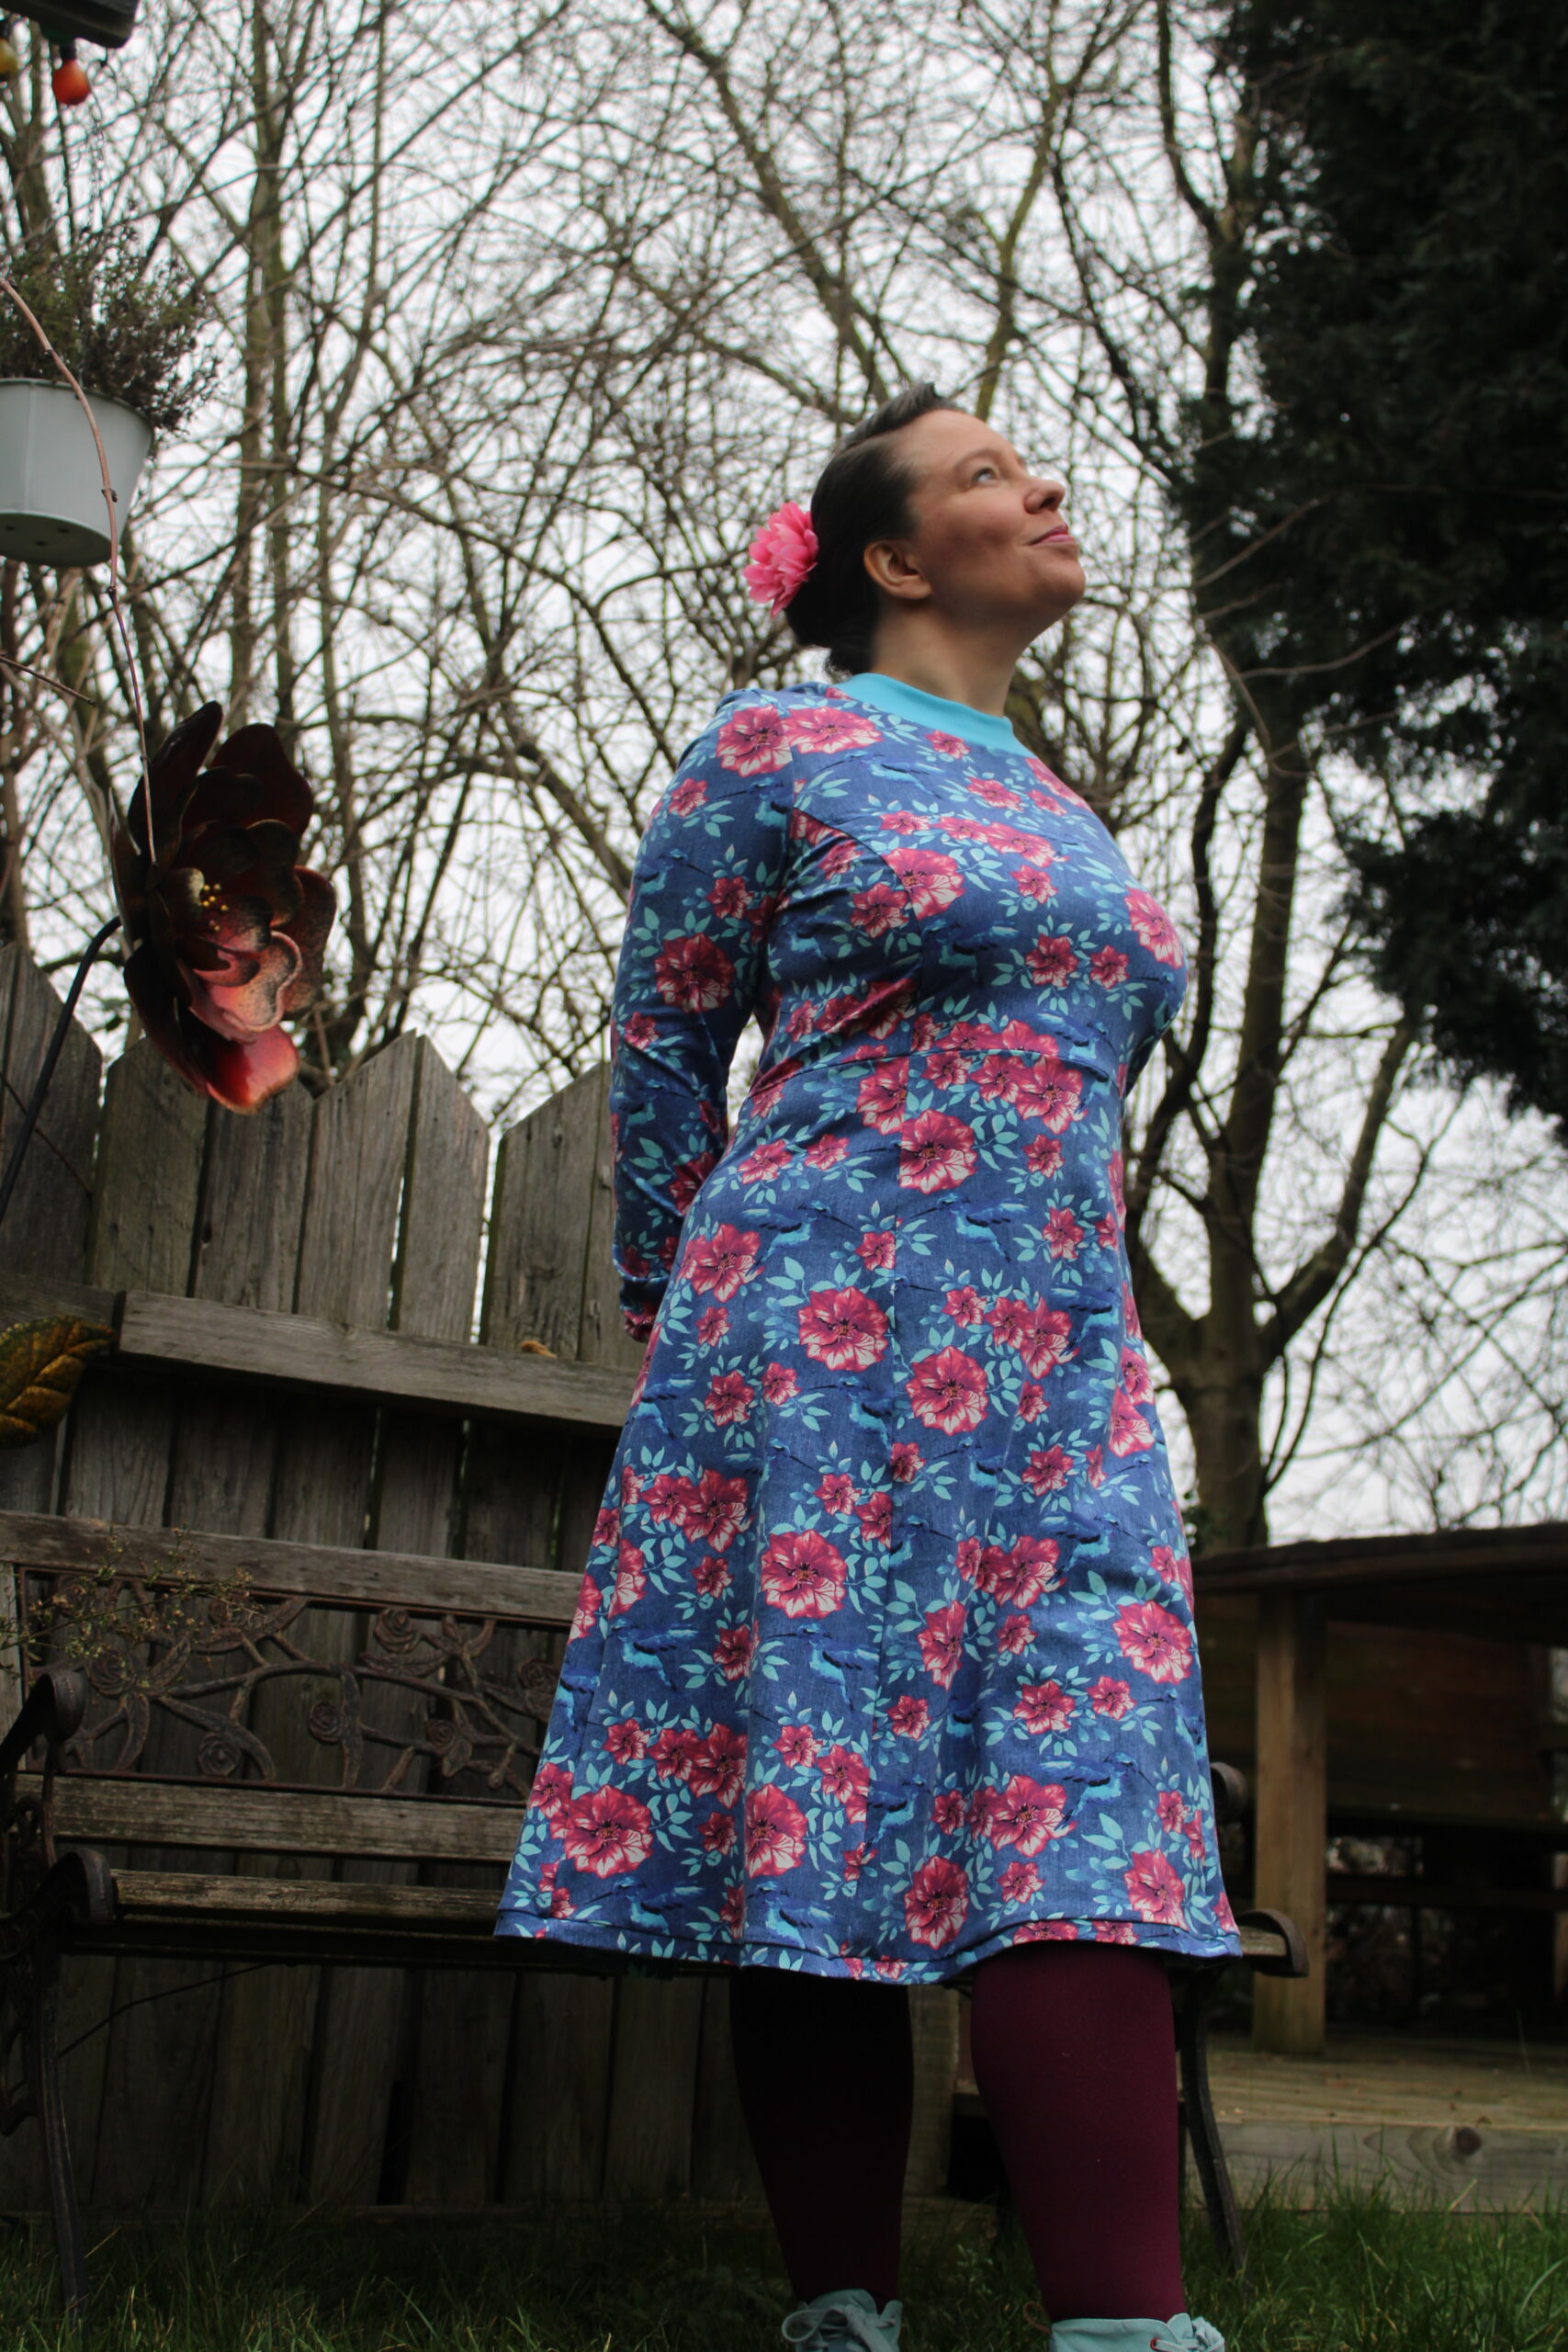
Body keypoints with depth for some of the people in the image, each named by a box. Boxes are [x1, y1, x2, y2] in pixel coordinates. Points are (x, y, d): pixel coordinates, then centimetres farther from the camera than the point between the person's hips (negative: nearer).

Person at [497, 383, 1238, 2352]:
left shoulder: (1060, 814, 23)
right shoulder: (776, 751, 4)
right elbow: (659, 1050, 7)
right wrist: (686, 1327, 10)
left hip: (1058, 1372, 6)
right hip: (829, 1357, -5)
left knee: (1080, 1824, -7)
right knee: (818, 1807, -3)